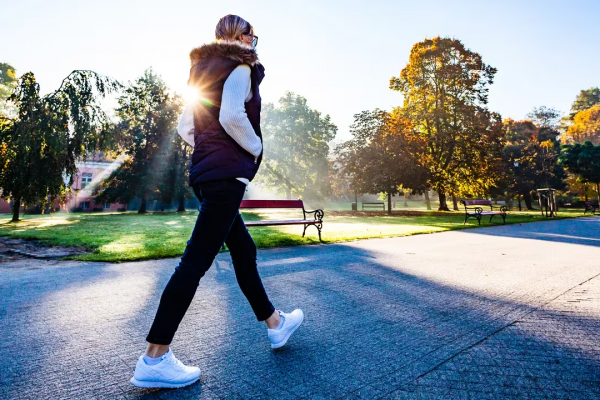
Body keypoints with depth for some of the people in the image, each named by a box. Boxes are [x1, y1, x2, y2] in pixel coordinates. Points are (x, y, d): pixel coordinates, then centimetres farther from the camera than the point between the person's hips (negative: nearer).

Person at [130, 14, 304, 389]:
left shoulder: (203, 71, 23)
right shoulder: (240, 67, -2)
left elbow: (185, 127, 20)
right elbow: (232, 117, -19)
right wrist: (256, 148, -5)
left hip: (205, 170, 10)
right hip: (227, 172, -10)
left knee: (244, 249, 13)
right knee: (197, 260, -10)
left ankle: (275, 323, 27)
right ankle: (154, 359, -3)